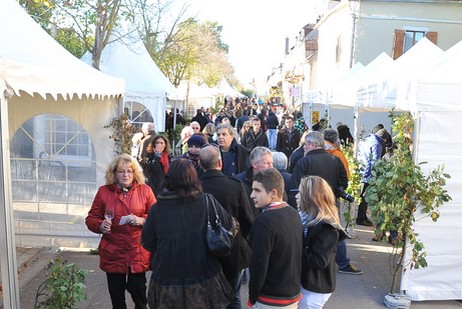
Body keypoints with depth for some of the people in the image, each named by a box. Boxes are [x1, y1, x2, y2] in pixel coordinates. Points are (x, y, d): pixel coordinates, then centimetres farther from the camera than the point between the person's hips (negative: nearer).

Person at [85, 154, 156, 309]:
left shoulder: (145, 190, -2)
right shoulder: (103, 191, -1)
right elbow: (91, 219, 4)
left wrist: (142, 220, -17)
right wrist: (101, 226, -17)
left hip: (138, 253, -1)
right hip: (113, 254, 1)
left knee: (139, 293, 9)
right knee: (116, 296, 15)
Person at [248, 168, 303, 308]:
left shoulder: (264, 221, -25)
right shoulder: (294, 214, 0)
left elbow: (259, 266, -23)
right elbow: (297, 256, 8)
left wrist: (252, 297, -8)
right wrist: (294, 286, 17)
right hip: (294, 294, 7)